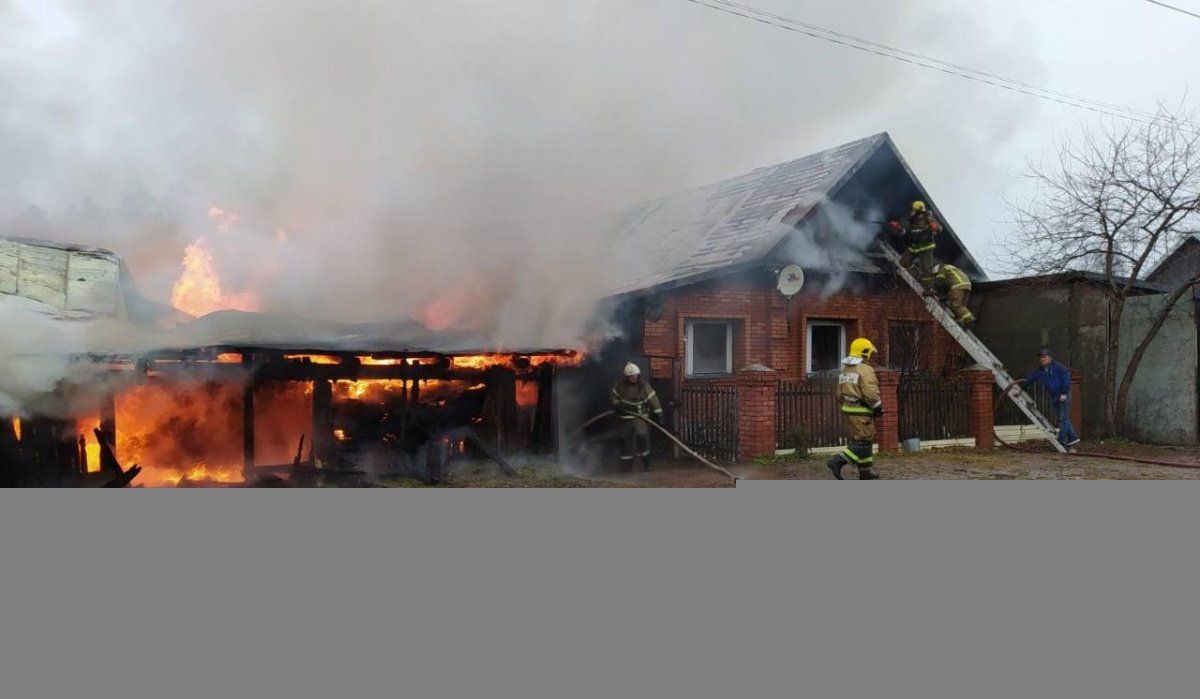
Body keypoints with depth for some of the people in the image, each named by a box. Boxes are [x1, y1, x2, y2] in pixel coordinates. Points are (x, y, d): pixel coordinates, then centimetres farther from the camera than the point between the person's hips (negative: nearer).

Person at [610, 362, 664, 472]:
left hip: (641, 417, -3)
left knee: (642, 435, -22)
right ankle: (627, 465, 19)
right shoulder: (620, 386, -1)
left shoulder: (644, 387, -8)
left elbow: (653, 401, -7)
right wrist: (616, 406, -11)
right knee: (626, 440, 5)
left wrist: (658, 415, -9)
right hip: (625, 418, 3)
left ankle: (646, 462, -5)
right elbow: (612, 397, 9)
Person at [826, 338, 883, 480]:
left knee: (859, 440, 17)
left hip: (848, 410, 9)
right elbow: (871, 393, -21)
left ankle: (866, 472, 22)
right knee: (863, 442, -4)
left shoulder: (845, 369, 13)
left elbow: (840, 394, 17)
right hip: (861, 412, -9)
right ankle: (837, 462, -16)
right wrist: (879, 407, -8)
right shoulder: (865, 369, -14)